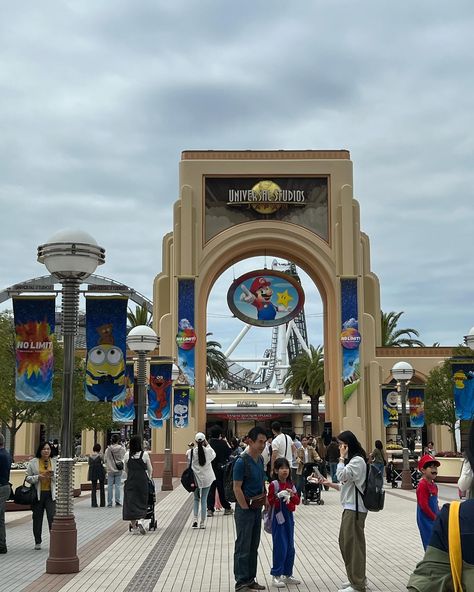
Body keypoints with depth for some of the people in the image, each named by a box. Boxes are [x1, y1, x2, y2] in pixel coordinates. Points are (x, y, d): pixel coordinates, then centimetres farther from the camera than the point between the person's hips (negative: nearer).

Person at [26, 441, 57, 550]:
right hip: (38, 494, 0)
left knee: (52, 517, -10)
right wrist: (38, 477, -17)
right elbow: (28, 477, 0)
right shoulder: (33, 462, 0)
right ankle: (37, 542, 23)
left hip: (51, 494, 0)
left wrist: (53, 475, -14)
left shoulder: (54, 462, 4)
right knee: (37, 518, 10)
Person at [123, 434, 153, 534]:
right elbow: (150, 469, 4)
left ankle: (134, 526, 7)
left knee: (130, 502, 6)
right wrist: (149, 478, 22)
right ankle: (140, 521, -16)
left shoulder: (127, 455, 0)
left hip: (130, 481, 1)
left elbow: (125, 469, 12)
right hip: (142, 480, -1)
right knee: (142, 502, 7)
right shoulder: (144, 454, -5)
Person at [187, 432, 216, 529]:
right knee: (204, 500, 7)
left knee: (196, 499, 16)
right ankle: (203, 522, 8)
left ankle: (195, 519, 2)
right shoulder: (208, 451, -10)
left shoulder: (191, 452, -12)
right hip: (207, 478, 0)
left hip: (196, 478, 0)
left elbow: (188, 460, 6)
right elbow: (214, 455, 12)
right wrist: (207, 445, 13)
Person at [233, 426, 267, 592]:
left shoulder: (260, 459, 7)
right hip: (245, 509, -8)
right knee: (243, 547, 0)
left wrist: (265, 499, 9)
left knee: (254, 546, 14)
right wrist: (246, 509, -15)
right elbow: (237, 488, -17)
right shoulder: (242, 462, -17)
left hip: (257, 508, 8)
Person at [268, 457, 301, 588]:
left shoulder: (291, 484, 6)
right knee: (280, 547, -6)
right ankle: (276, 576, 4)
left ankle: (287, 574, 22)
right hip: (278, 518, -6)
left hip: (289, 517, 6)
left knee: (290, 547, 11)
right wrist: (279, 496, -25)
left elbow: (297, 501, 7)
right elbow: (270, 502, -10)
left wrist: (292, 495, -12)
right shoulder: (274, 484, -10)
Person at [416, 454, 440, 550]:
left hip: (435, 520, 9)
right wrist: (435, 517, -14)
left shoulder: (434, 485, 10)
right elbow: (424, 506, -21)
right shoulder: (422, 485, -18)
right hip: (426, 521, -9)